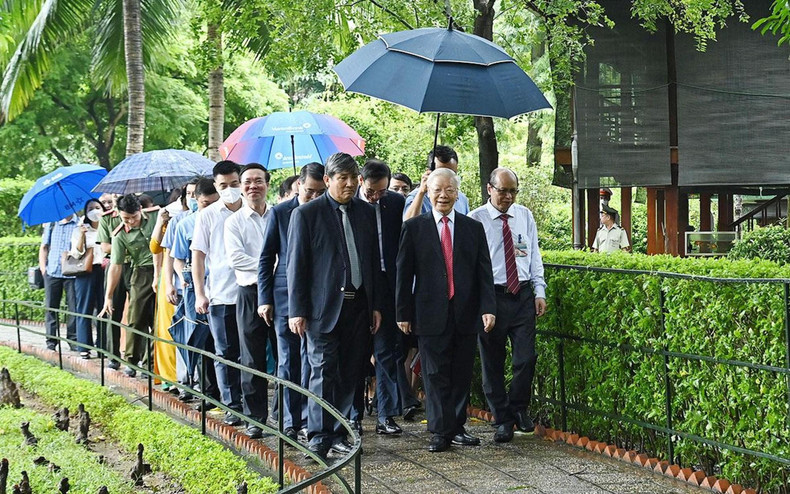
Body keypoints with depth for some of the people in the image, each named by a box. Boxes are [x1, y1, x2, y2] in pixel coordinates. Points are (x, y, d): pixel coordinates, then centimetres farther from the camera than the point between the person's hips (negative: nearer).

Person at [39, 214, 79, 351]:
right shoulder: (51, 224, 14)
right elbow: (44, 247, 18)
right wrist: (43, 267, 10)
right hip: (52, 272, 3)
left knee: (74, 307, -2)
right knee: (51, 307, 3)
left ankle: (73, 339, 5)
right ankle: (51, 340, 9)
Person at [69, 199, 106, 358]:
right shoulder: (79, 230, 10)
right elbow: (76, 253, 1)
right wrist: (82, 235, -11)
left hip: (105, 271, 1)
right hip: (86, 272, -1)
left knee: (104, 309, -3)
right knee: (85, 310, -2)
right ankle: (84, 348, -1)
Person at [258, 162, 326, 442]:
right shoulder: (280, 213, 0)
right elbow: (266, 259, 3)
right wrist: (264, 299, -1)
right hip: (285, 296, 0)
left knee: (310, 361, 2)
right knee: (288, 362, 5)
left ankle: (307, 421, 8)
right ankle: (290, 422, 12)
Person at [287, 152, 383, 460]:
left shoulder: (366, 213, 11)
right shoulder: (306, 214, -3)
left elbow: (374, 261, 14)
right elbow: (296, 264, -4)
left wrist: (376, 305, 10)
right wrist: (297, 311, -8)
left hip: (357, 305, 5)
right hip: (323, 307, -5)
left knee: (349, 374, 7)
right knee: (324, 372, -6)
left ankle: (338, 435, 16)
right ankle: (319, 438, 1)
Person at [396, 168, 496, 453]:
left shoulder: (473, 228, 9)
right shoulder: (414, 228, 3)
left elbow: (484, 272, 6)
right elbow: (404, 274, 2)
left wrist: (488, 308, -5)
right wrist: (403, 313, -2)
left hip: (466, 313, 2)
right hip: (431, 314, -2)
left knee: (462, 375, 7)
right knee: (436, 376, -1)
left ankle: (457, 428, 18)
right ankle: (441, 432, 4)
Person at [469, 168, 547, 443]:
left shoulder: (525, 216, 9)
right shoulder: (475, 220, -4)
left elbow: (534, 255, 12)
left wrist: (539, 291, 4)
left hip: (523, 296, 3)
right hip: (491, 296, -3)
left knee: (526, 358, -1)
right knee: (493, 363, 5)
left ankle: (518, 409, 22)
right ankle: (502, 420, 17)